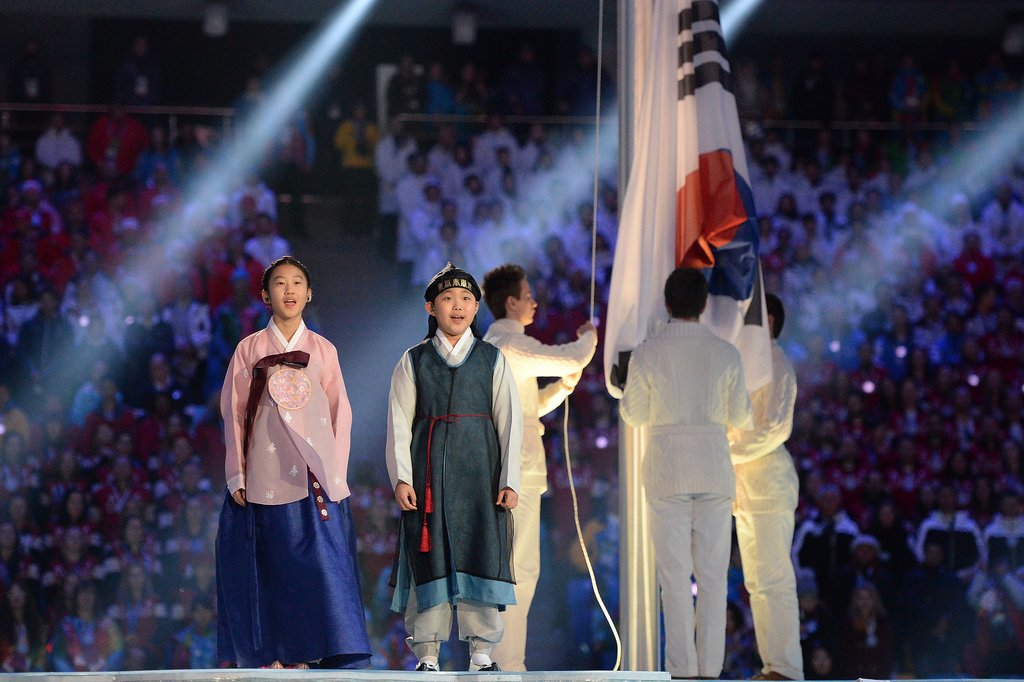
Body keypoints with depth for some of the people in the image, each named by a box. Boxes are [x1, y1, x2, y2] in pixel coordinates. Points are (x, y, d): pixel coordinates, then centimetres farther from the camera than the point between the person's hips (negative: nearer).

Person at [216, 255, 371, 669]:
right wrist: (237, 476, -2)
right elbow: (233, 414, 5)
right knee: (269, 569, -1)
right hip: (264, 476, -1)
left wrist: (335, 475, 0)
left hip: (313, 476, 1)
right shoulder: (249, 350, 7)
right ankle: (271, 659, 4)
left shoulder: (323, 351, 10)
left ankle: (300, 657, -5)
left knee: (316, 563, -7)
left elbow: (340, 415, 9)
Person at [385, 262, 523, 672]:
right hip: (429, 469, 0)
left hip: (479, 469, 0)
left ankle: (482, 652, 3)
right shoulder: (413, 362, 6)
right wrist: (401, 478, -7)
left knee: (480, 552, -3)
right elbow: (399, 423, 3)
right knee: (429, 557, -1)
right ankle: (427, 653, 4)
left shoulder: (492, 361, 7)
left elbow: (510, 422, 4)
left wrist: (510, 481, -3)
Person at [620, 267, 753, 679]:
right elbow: (739, 418, 3)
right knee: (712, 573, 6)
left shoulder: (647, 354, -8)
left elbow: (635, 416, 2)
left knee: (674, 573, 3)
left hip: (666, 469, -1)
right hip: (713, 467, 1)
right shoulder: (725, 354, -4)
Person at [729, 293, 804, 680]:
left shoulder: (777, 366, -8)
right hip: (745, 487, 9)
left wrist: (729, 453, -16)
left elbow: (776, 430, -16)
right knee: (757, 582, 8)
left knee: (773, 578, -10)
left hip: (768, 481, -9)